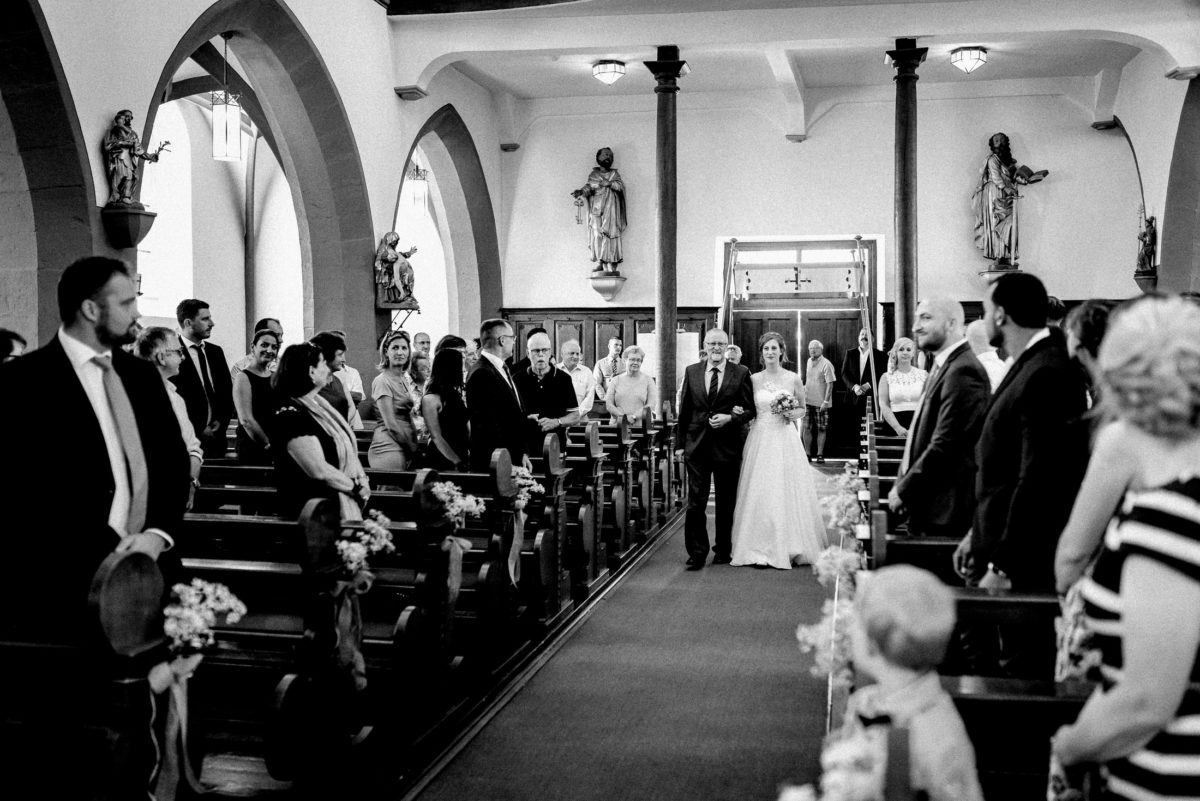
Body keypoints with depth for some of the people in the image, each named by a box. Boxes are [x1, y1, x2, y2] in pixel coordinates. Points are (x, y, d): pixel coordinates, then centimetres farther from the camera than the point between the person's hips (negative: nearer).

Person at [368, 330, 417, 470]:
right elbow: (391, 424, -14)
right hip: (389, 449, -8)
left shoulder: (405, 380, 15)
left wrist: (414, 446, 5)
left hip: (405, 447, 8)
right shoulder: (382, 381, -9)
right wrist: (413, 448, -9)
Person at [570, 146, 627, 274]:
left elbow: (621, 186, 2)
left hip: (610, 207, 0)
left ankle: (611, 265, -15)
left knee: (610, 234, -11)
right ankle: (600, 263, -11)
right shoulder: (593, 174, 16)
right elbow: (589, 186, 1)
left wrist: (609, 183, -14)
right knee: (597, 234, -12)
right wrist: (581, 192, -19)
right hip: (597, 208, 0)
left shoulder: (614, 174, 17)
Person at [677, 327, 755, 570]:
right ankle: (697, 553, 5)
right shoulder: (691, 372, 6)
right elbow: (684, 410, 9)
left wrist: (729, 418, -16)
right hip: (697, 446, 1)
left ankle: (723, 550, 23)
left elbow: (750, 410, 0)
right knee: (695, 502, -2)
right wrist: (681, 442, 6)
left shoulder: (741, 373, 0)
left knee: (726, 503, 10)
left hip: (728, 447, -1)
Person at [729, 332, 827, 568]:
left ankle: (790, 547, 9)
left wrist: (792, 414, -8)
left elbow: (803, 409, 11)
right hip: (760, 440, 1)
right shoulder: (753, 379, 6)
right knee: (760, 493, -2)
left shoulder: (793, 378, 3)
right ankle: (762, 549, 4)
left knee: (788, 491, -1)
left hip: (786, 440, -1)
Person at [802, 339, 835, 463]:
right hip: (807, 401, 5)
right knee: (806, 428, 4)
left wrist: (826, 401, -19)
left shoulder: (826, 364, -10)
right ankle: (807, 453, 12)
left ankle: (820, 454, 9)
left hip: (820, 403, -5)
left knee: (821, 429, 3)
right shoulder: (809, 361, 10)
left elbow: (830, 384, -13)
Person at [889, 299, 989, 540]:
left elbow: (944, 446, -21)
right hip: (927, 508, 9)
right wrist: (902, 482, 9)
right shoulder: (944, 366, 15)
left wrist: (904, 491, -13)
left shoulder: (962, 372, -17)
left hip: (946, 512, -9)